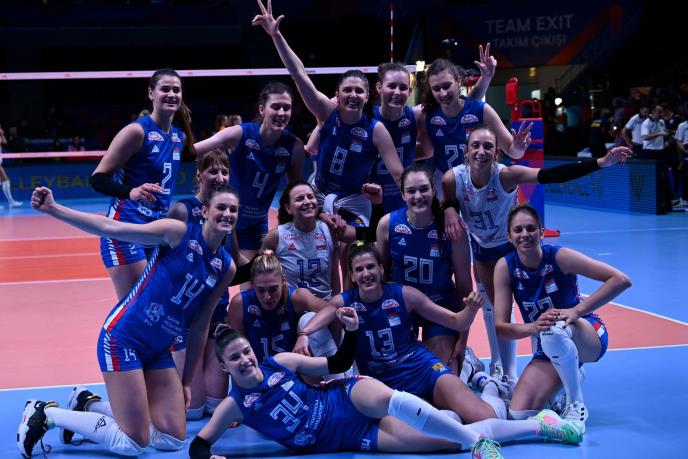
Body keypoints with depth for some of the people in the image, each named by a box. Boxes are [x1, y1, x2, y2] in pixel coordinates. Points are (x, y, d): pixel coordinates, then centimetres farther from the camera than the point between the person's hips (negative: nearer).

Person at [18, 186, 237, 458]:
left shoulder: (226, 268, 6)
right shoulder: (178, 233, -10)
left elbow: (200, 326, 12)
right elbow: (110, 228, -14)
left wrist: (186, 382, 15)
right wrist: (53, 209, -23)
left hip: (159, 352, 7)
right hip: (123, 339, -7)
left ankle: (88, 405, 19)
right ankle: (46, 415, 10)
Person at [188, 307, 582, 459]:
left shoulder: (281, 362, -2)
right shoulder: (234, 406, -5)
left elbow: (338, 364, 7)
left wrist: (352, 331, -10)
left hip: (349, 398, 1)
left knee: (394, 401, -39)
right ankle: (537, 427, -7)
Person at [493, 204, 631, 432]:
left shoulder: (559, 257, -20)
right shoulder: (505, 267, -11)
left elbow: (621, 280, -24)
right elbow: (501, 327, -14)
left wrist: (576, 311, -31)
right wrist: (533, 327, -34)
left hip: (589, 337, -4)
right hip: (548, 351, 4)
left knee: (555, 329, -40)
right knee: (519, 414, -16)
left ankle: (577, 406, -18)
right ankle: (569, 379, 16)